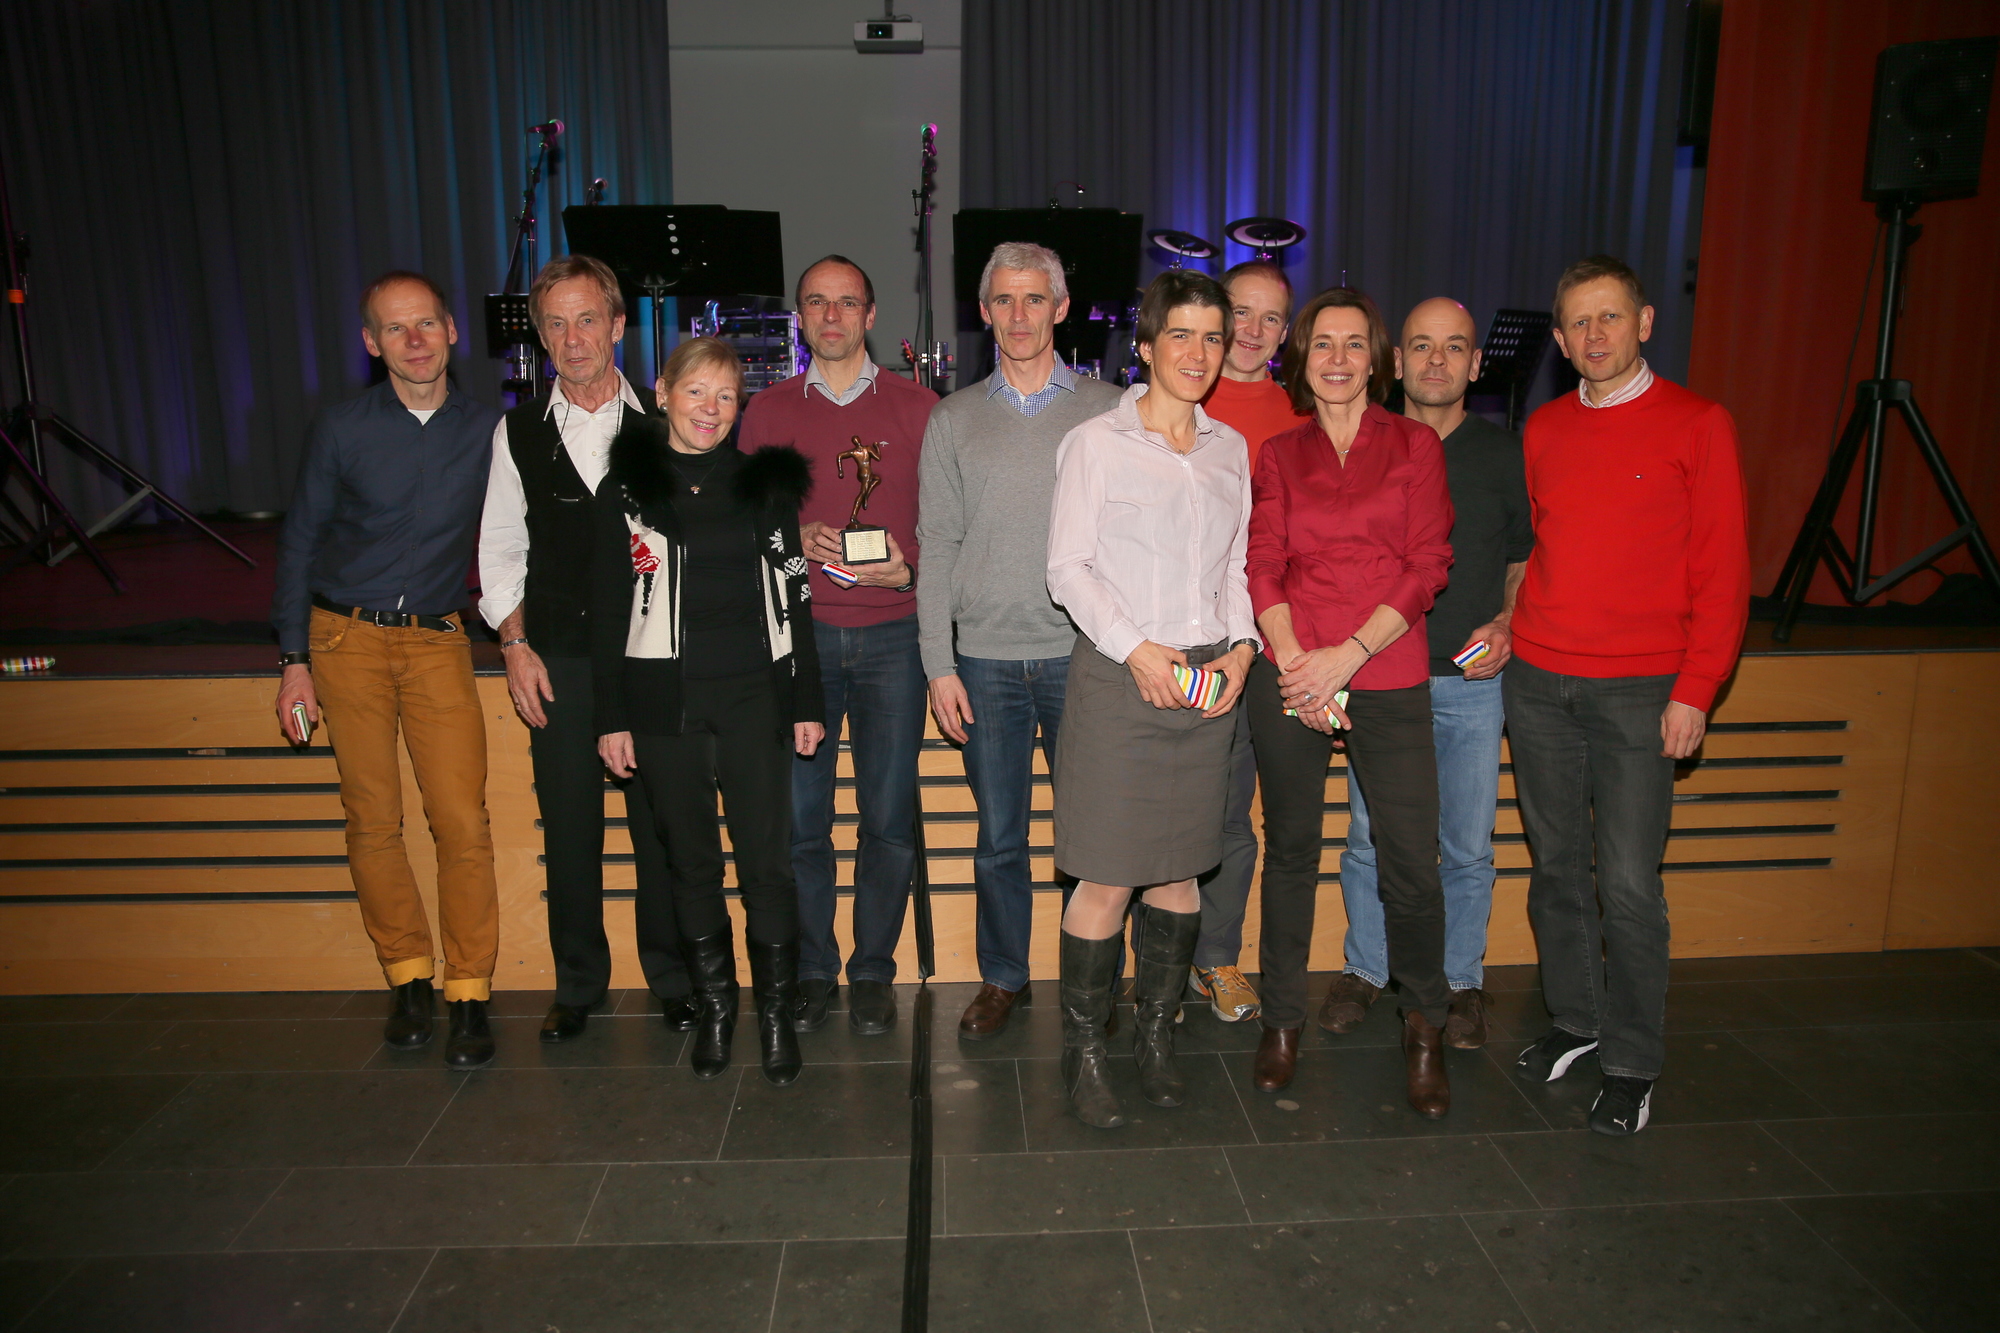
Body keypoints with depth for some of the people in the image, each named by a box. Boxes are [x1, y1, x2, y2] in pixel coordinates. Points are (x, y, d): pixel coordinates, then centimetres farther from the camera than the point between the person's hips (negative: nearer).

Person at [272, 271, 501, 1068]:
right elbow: (299, 544, 5)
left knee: (462, 822, -9)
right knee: (372, 822, 4)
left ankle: (468, 993, 4)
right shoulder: (341, 431, -1)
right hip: (346, 640, 1)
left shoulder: (487, 432, 0)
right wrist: (294, 659, 2)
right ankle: (409, 978, 20)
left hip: (437, 643, 0)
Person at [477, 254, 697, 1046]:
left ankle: (671, 978, 24)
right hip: (557, 662, 1)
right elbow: (501, 545, 9)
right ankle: (577, 983, 26)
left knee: (660, 824, 6)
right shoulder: (518, 432, 6)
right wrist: (515, 643, 1)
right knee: (569, 827, 8)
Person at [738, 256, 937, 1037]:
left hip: (891, 633, -1)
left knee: (889, 817, 2)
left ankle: (873, 971, 18)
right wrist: (796, 541, -8)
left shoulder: (917, 409, 7)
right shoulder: (767, 412, 11)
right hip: (798, 634, 1)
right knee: (800, 816, 2)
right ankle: (812, 969, 19)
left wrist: (908, 572, -11)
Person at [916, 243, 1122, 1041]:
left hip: (1084, 653, -1)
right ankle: (1002, 977, 26)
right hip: (987, 657, 1)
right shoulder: (954, 419, 8)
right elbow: (937, 547, 6)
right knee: (999, 833, 9)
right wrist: (939, 664, 0)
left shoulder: (1108, 411, 4)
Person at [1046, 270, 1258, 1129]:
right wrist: (1135, 648, -14)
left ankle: (1156, 1037, 26)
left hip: (1208, 680, 5)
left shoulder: (1229, 449, 14)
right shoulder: (1096, 444, -1)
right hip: (1118, 675, -5)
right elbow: (1068, 568, -4)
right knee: (1108, 879, -3)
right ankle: (1084, 1051, 13)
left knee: (1181, 870, 10)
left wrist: (1241, 647, 1)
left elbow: (1236, 566, 17)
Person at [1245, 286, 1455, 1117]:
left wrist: (1346, 654, -11)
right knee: (1291, 848, 9)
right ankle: (1283, 1017, 25)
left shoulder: (1415, 445, 6)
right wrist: (1293, 661, -12)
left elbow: (1426, 566, -1)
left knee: (1410, 860, -2)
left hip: (1387, 678, -1)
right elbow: (1262, 568, 3)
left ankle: (1424, 1027, 21)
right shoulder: (1278, 455, 10)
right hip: (1288, 676, 1)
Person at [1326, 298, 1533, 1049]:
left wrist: (1507, 622, -4)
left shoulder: (1505, 455, 6)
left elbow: (1525, 560, 15)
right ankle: (1366, 969, 26)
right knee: (1369, 838, 7)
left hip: (1472, 682, 0)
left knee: (1467, 846, 8)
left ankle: (1461, 981, 26)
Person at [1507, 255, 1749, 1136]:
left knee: (1628, 882, -2)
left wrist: (1695, 691, -9)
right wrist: (1503, 623, 4)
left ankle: (1632, 1063, 12)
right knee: (1557, 865, 11)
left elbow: (1722, 570, -3)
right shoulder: (1543, 430, 11)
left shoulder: (1697, 425, -1)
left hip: (1638, 690, -4)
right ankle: (1575, 1020, 27)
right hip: (1537, 682, 4)